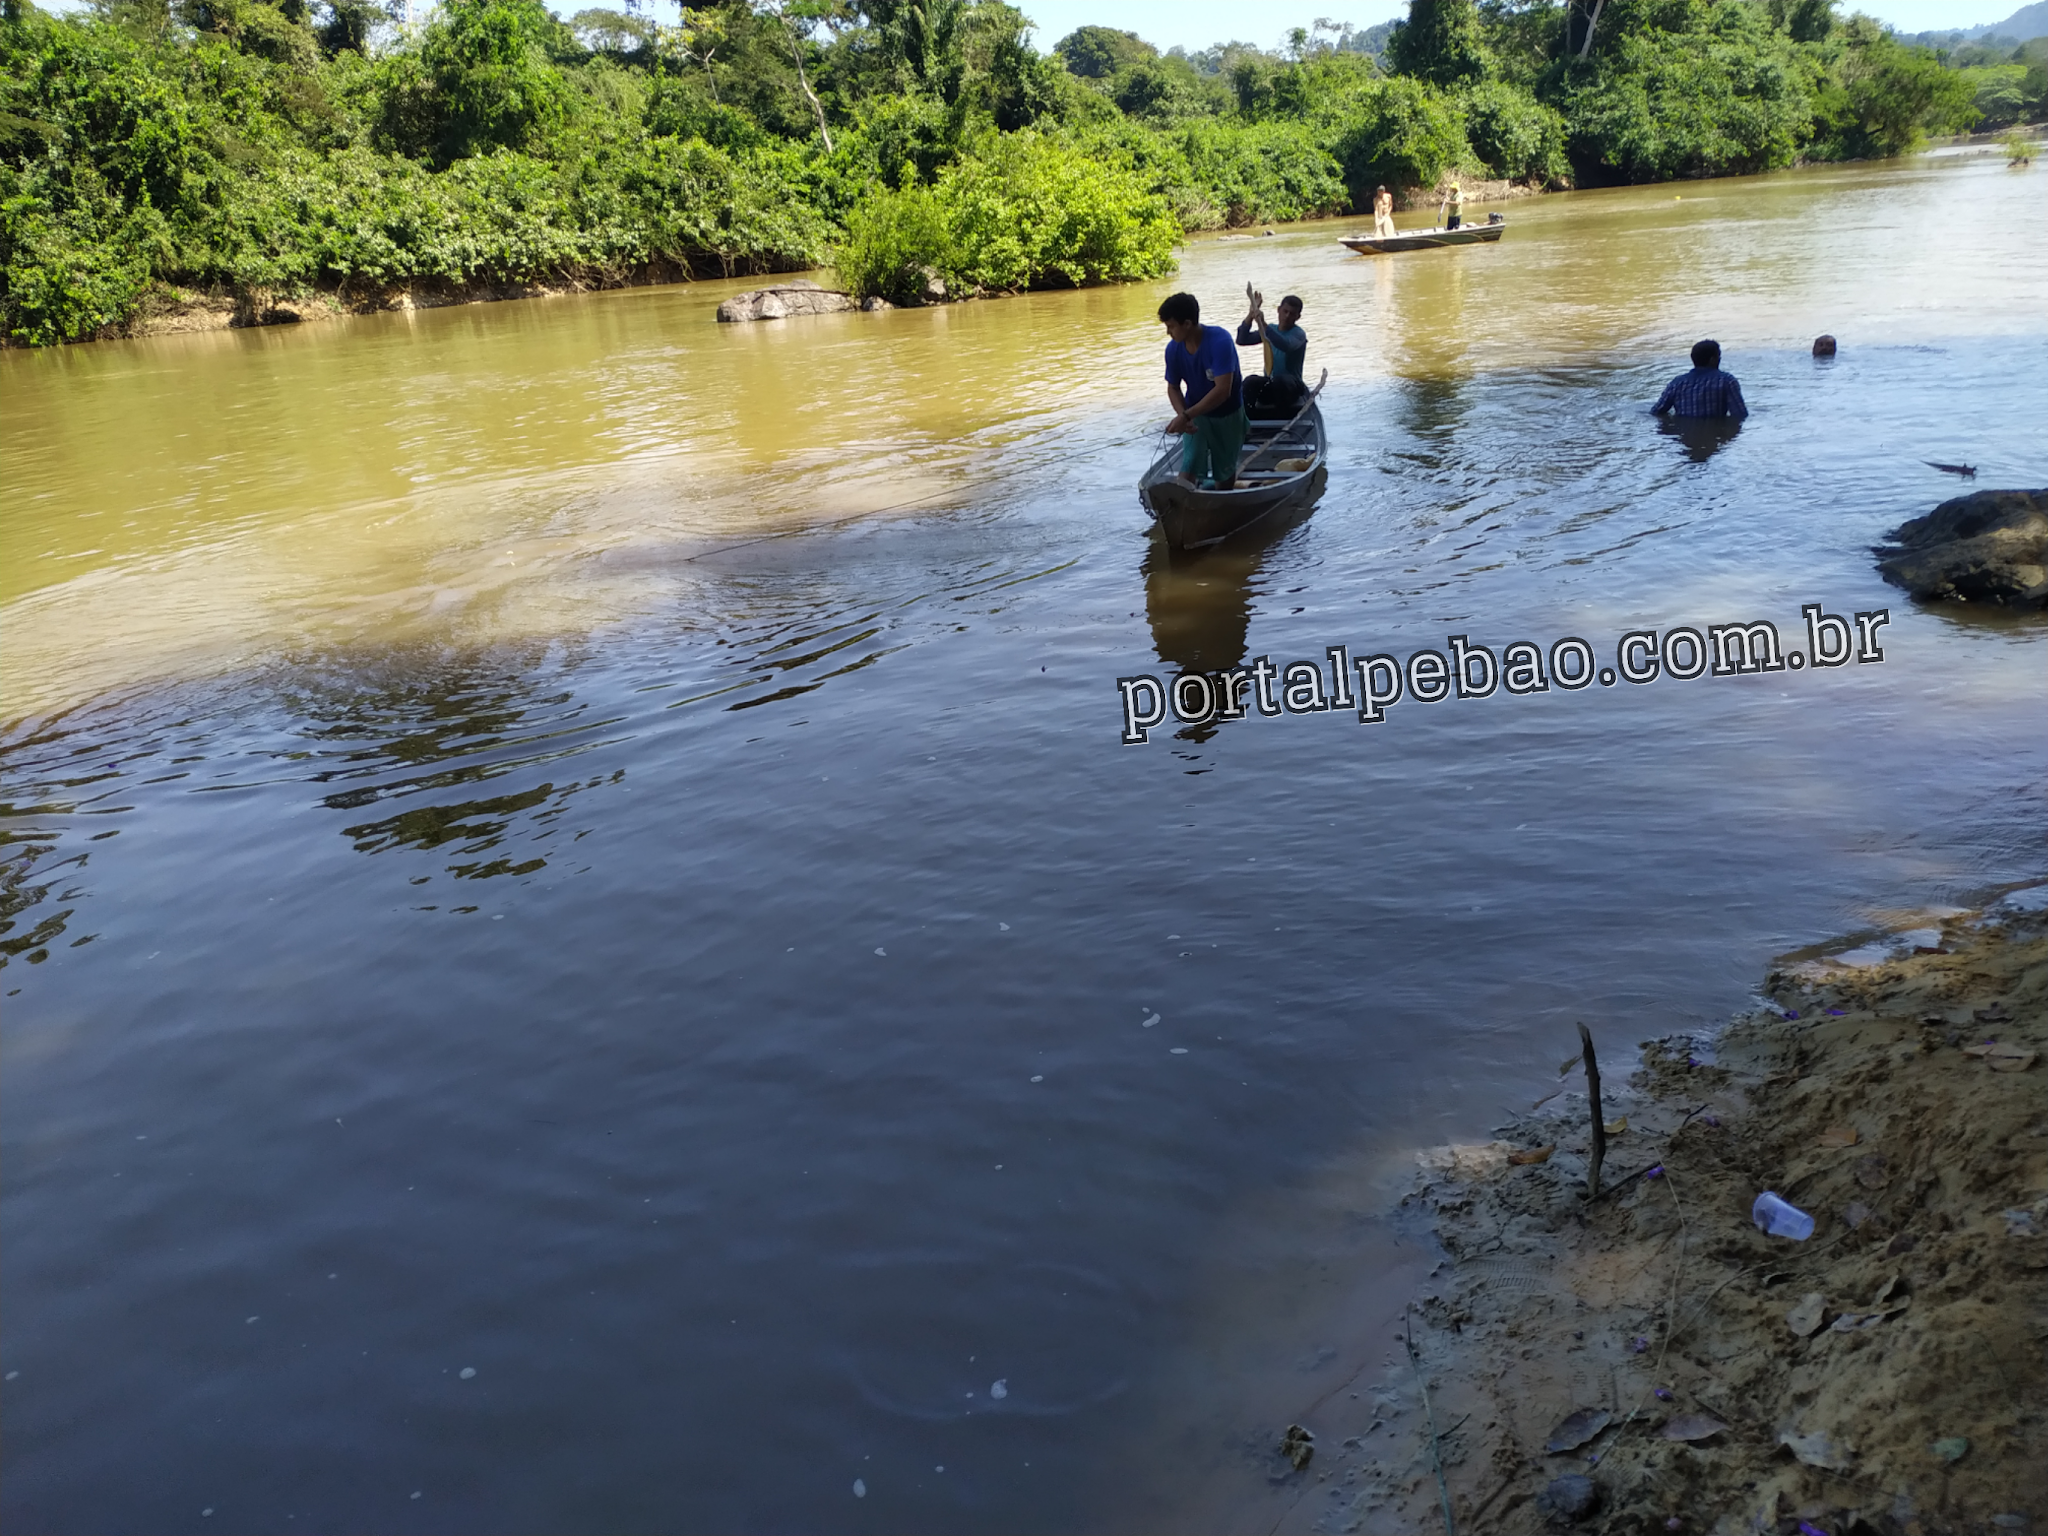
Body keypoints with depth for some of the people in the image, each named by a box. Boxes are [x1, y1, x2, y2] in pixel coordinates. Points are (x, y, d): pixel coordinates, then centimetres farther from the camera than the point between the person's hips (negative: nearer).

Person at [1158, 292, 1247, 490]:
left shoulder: (1220, 341, -31)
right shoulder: (1173, 348, -16)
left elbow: (1222, 391, -36)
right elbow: (1173, 388, -2)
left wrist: (1185, 416, -36)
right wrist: (1182, 415, -22)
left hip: (1227, 415, -3)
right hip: (1196, 414, 3)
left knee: (1226, 473, 14)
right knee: (1187, 470, -15)